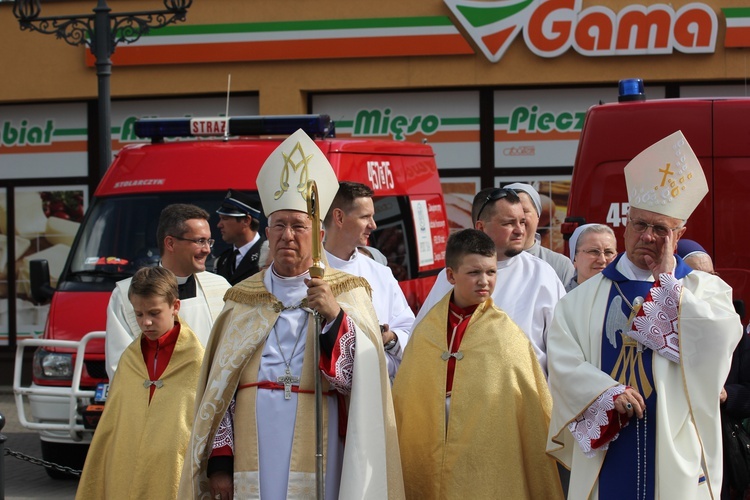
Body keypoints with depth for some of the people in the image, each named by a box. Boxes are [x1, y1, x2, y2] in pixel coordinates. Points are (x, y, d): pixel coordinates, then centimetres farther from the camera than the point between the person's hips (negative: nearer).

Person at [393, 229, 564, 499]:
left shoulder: (506, 333, -2)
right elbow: (403, 400, 9)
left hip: (490, 469, -2)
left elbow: (531, 407, -2)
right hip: (427, 466, 2)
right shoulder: (427, 330, 4)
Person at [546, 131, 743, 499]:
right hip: (605, 455, 1)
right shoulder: (587, 296, 10)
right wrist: (607, 393, -17)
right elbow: (563, 360, -1)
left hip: (676, 456, -1)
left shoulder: (706, 288, 5)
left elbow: (719, 343, -14)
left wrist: (667, 278, -8)